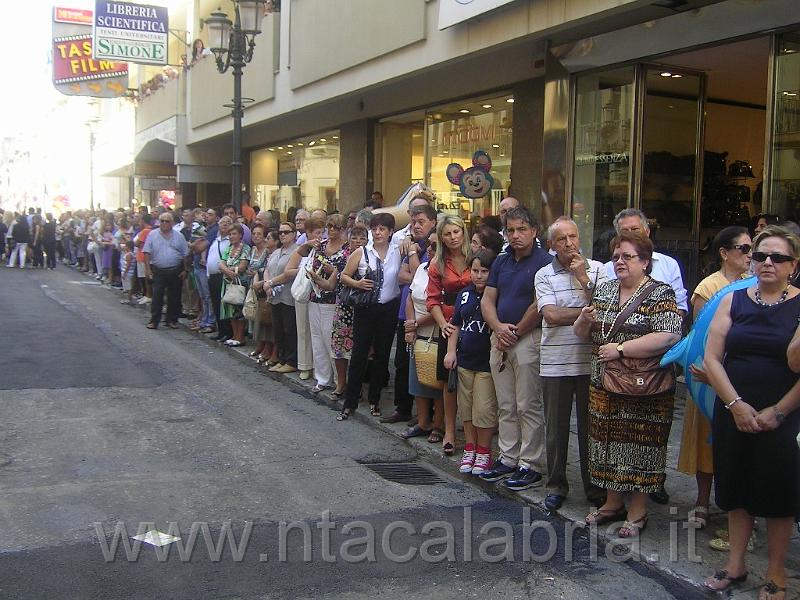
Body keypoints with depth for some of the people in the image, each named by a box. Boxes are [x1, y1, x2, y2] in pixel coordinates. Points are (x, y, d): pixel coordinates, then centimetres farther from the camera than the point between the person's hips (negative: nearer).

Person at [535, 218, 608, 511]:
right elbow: (552, 315, -12)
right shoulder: (544, 275, 1)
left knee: (590, 425, 9)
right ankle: (556, 485, 24)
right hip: (555, 363, 0)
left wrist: (583, 277, -11)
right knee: (556, 427, 10)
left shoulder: (597, 269, 2)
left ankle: (594, 486, 23)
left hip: (590, 361, 0)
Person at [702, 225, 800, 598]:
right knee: (737, 489, 13)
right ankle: (736, 564, 28)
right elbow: (711, 359, 0)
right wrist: (736, 404, -9)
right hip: (733, 413, 3)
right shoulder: (734, 301, 4)